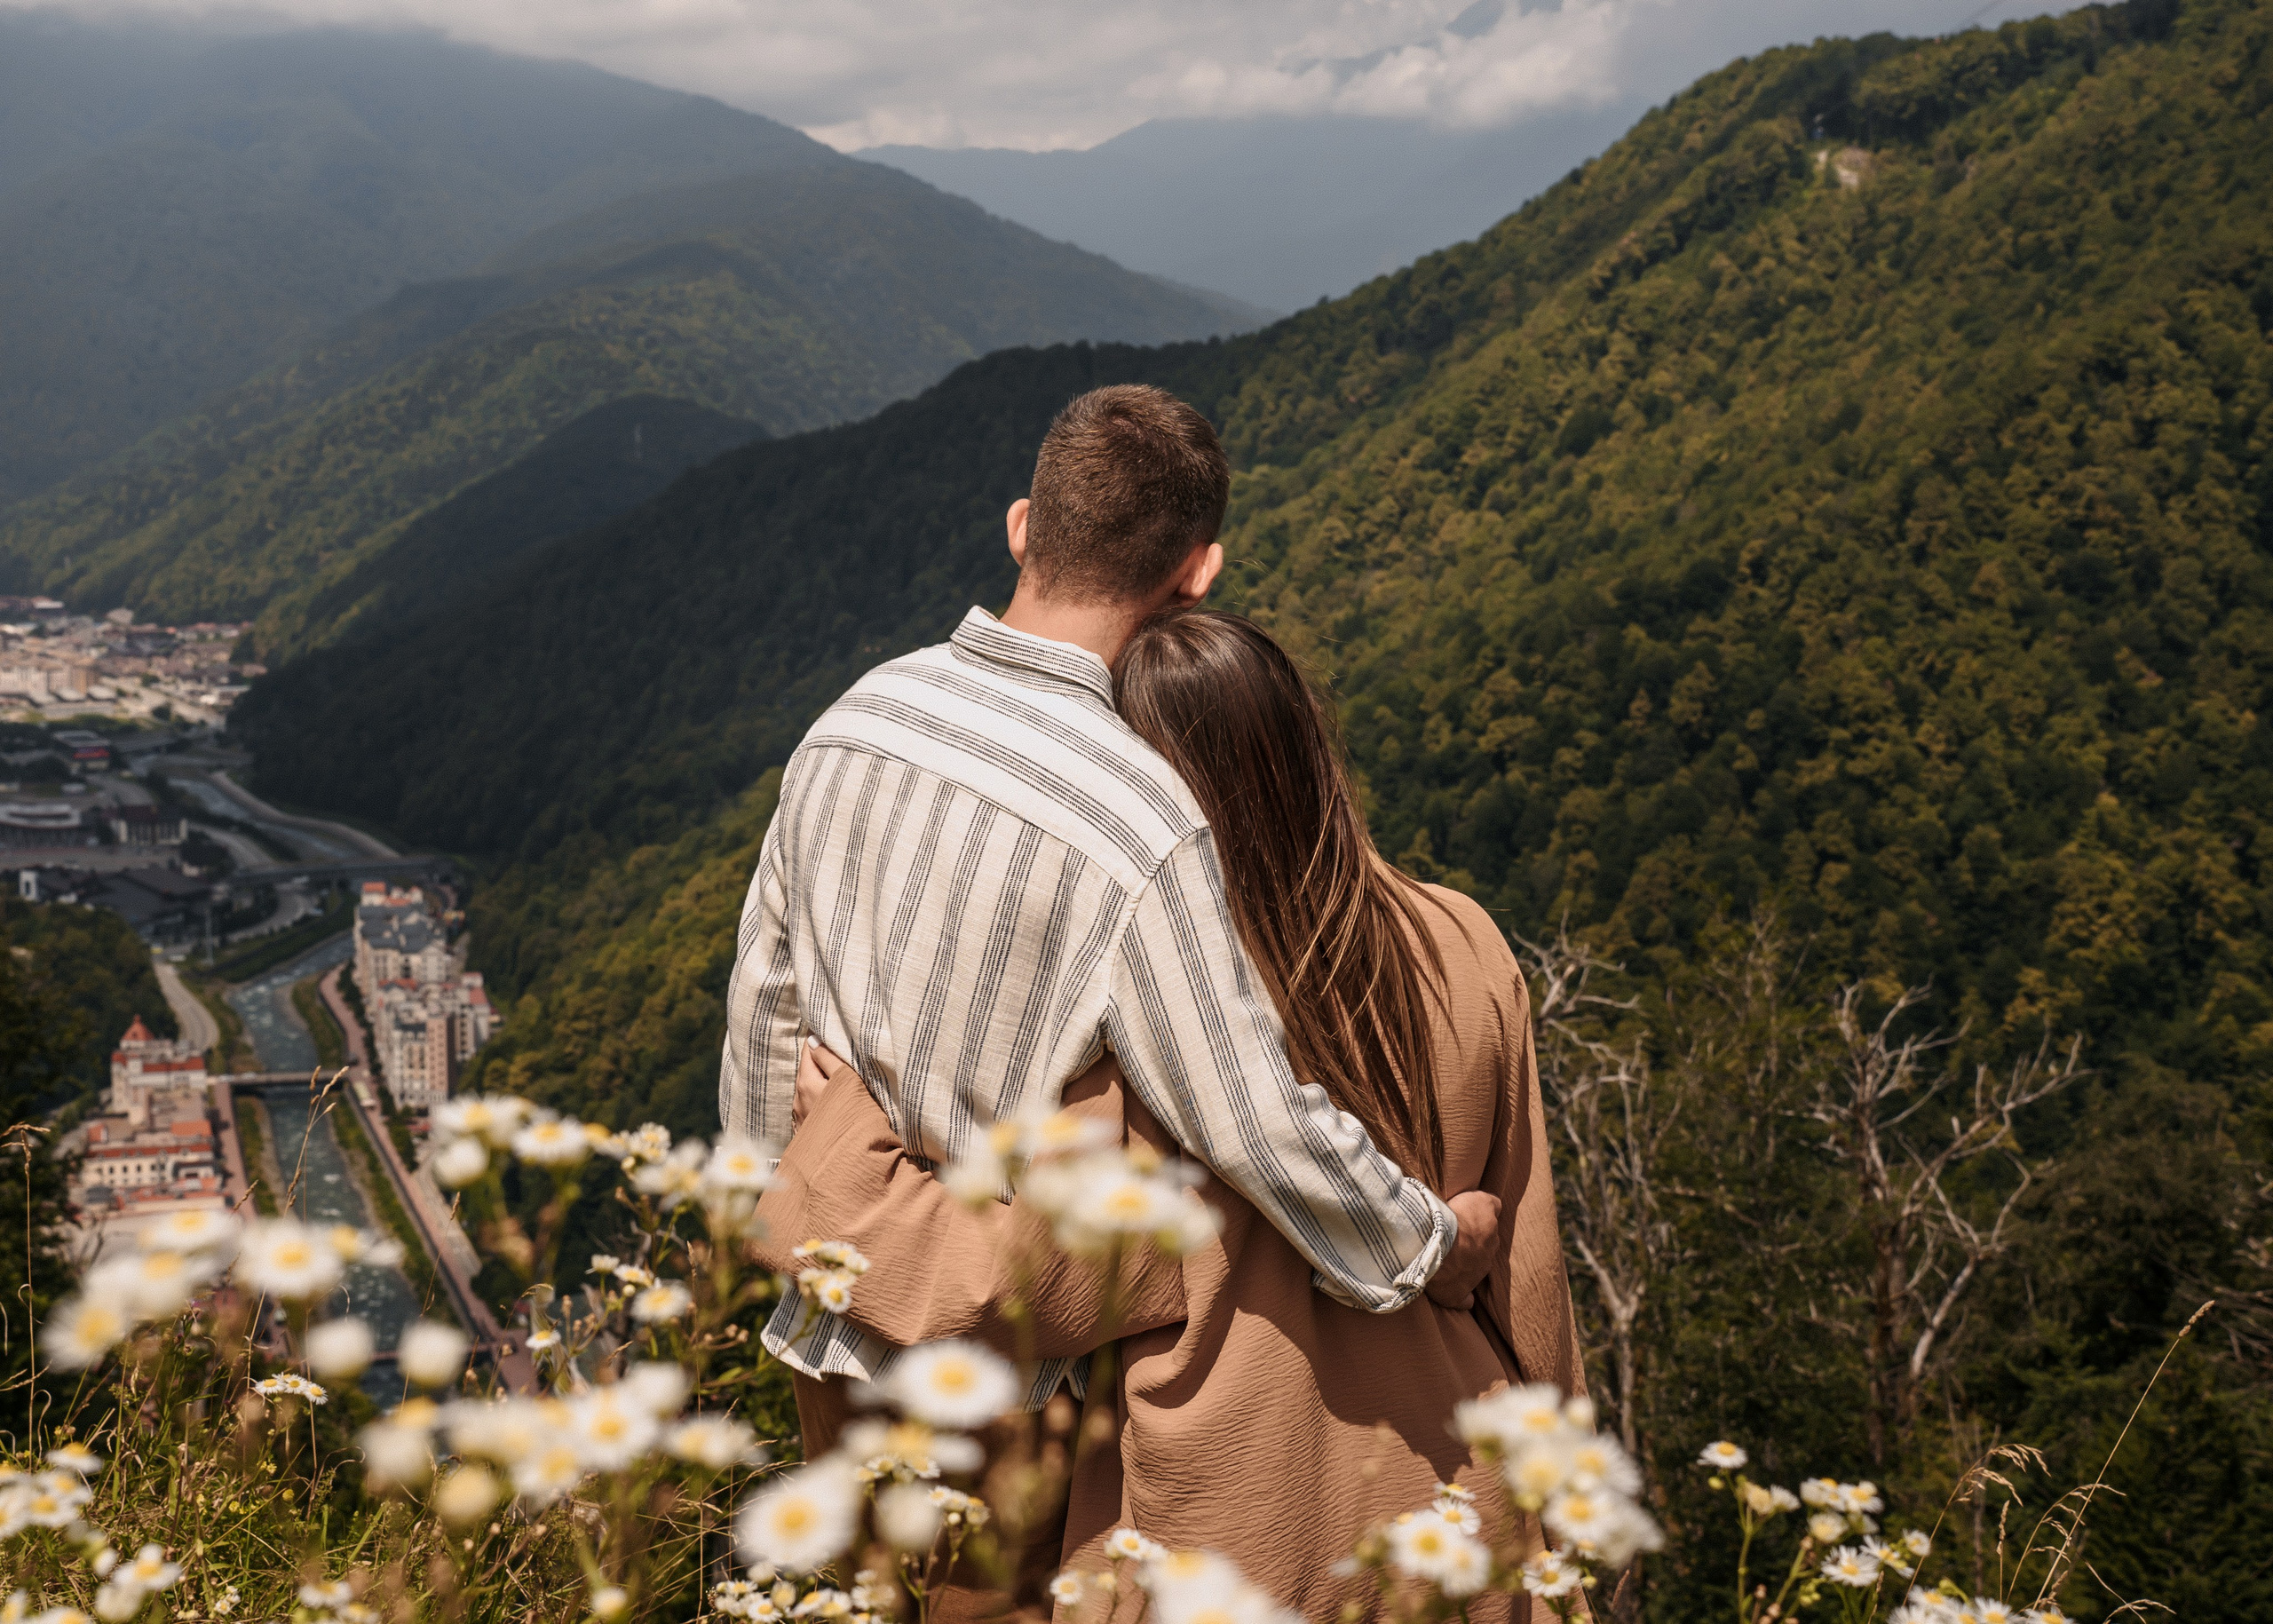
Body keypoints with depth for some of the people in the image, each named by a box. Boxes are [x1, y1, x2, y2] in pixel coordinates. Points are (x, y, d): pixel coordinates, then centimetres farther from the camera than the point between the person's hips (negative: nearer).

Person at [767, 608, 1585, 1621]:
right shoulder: (1465, 955, -9)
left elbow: (1015, 1283, -16)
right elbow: (1522, 1254, 0)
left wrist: (843, 1138, -3)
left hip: (1231, 1533, -4)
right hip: (1442, 1496, 4)